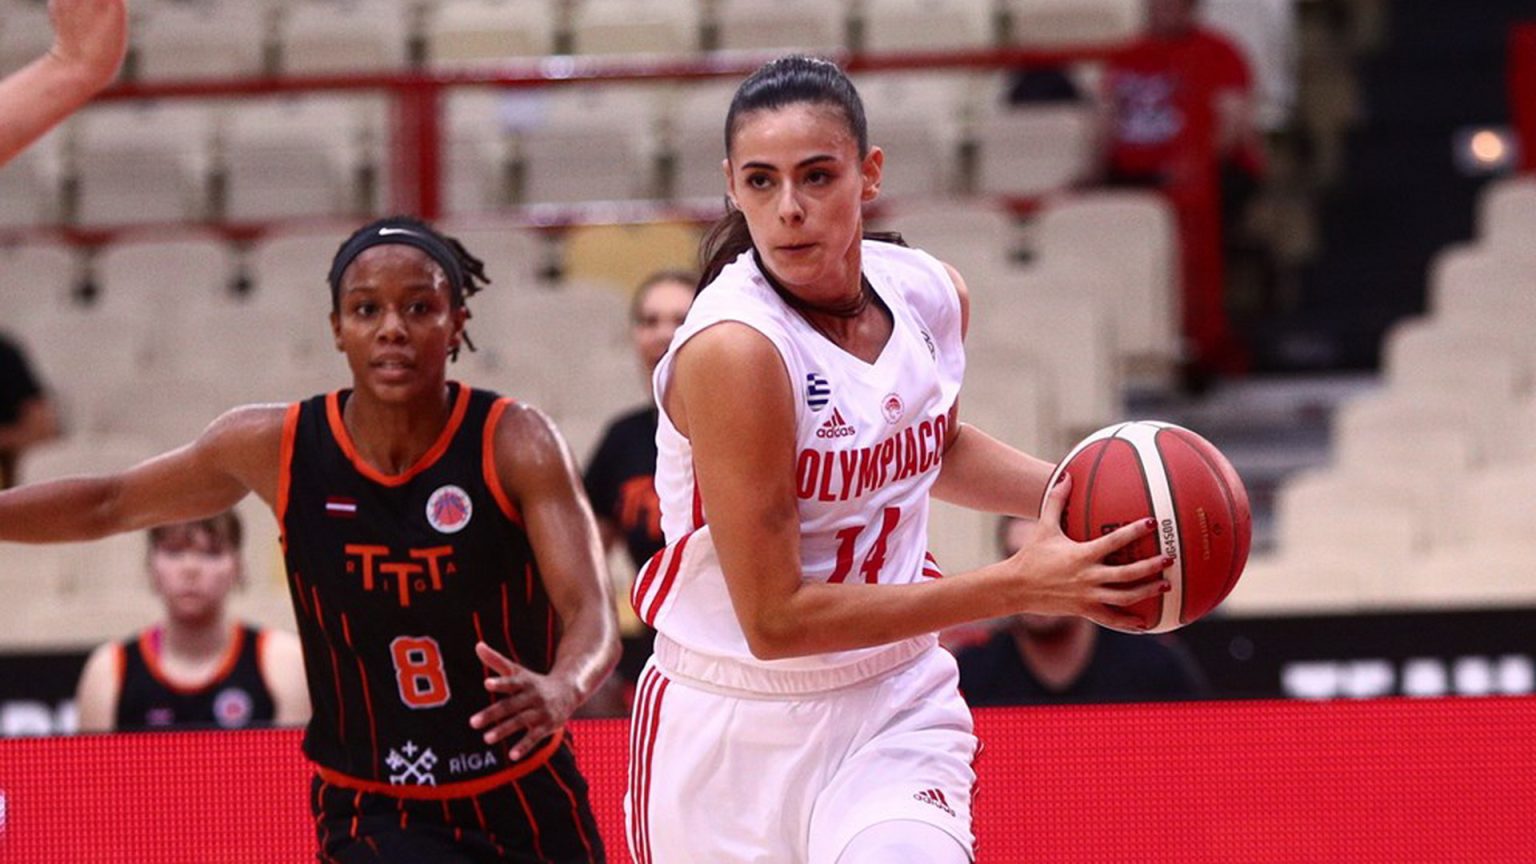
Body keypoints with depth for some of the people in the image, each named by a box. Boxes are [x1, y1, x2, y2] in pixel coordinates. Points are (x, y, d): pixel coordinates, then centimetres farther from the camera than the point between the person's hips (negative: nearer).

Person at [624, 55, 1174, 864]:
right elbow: (775, 619, -23)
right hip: (730, 732, -3)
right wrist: (1019, 585, -23)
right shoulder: (733, 349, -22)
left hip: (893, 713, 3)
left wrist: (1079, 495, 4)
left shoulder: (931, 295, -3)